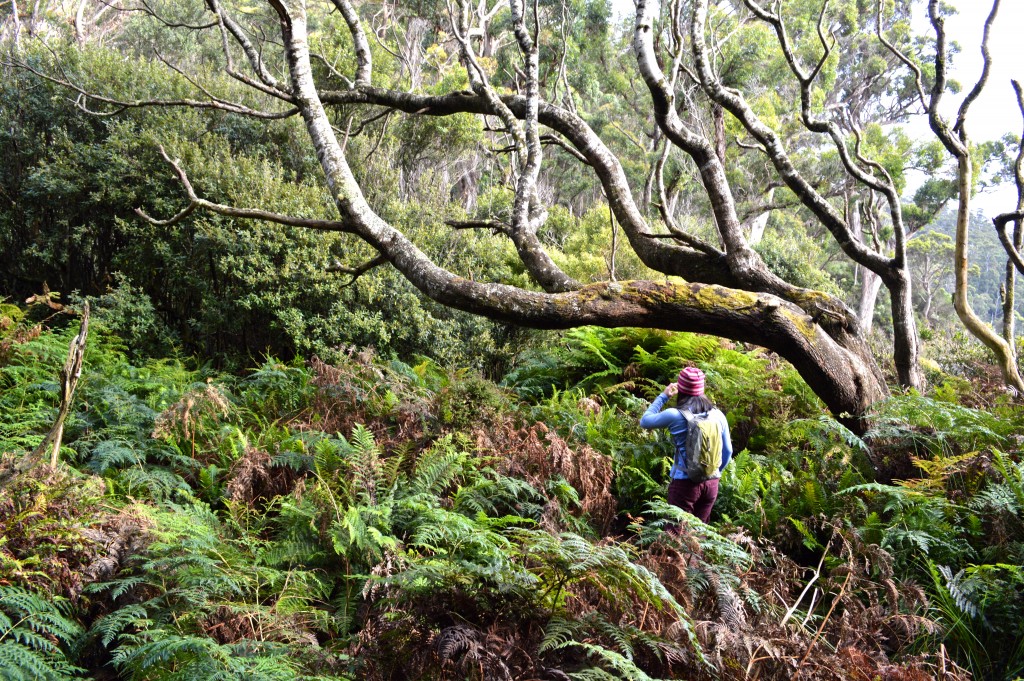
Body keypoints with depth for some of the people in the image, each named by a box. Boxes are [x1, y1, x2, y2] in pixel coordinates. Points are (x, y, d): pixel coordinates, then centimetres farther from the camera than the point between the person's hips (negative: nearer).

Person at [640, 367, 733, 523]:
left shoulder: (675, 416, -12)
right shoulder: (718, 415, 1)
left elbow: (644, 421, 4)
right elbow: (727, 451, 10)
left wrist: (663, 396, 11)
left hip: (684, 483, -4)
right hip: (711, 483, 5)